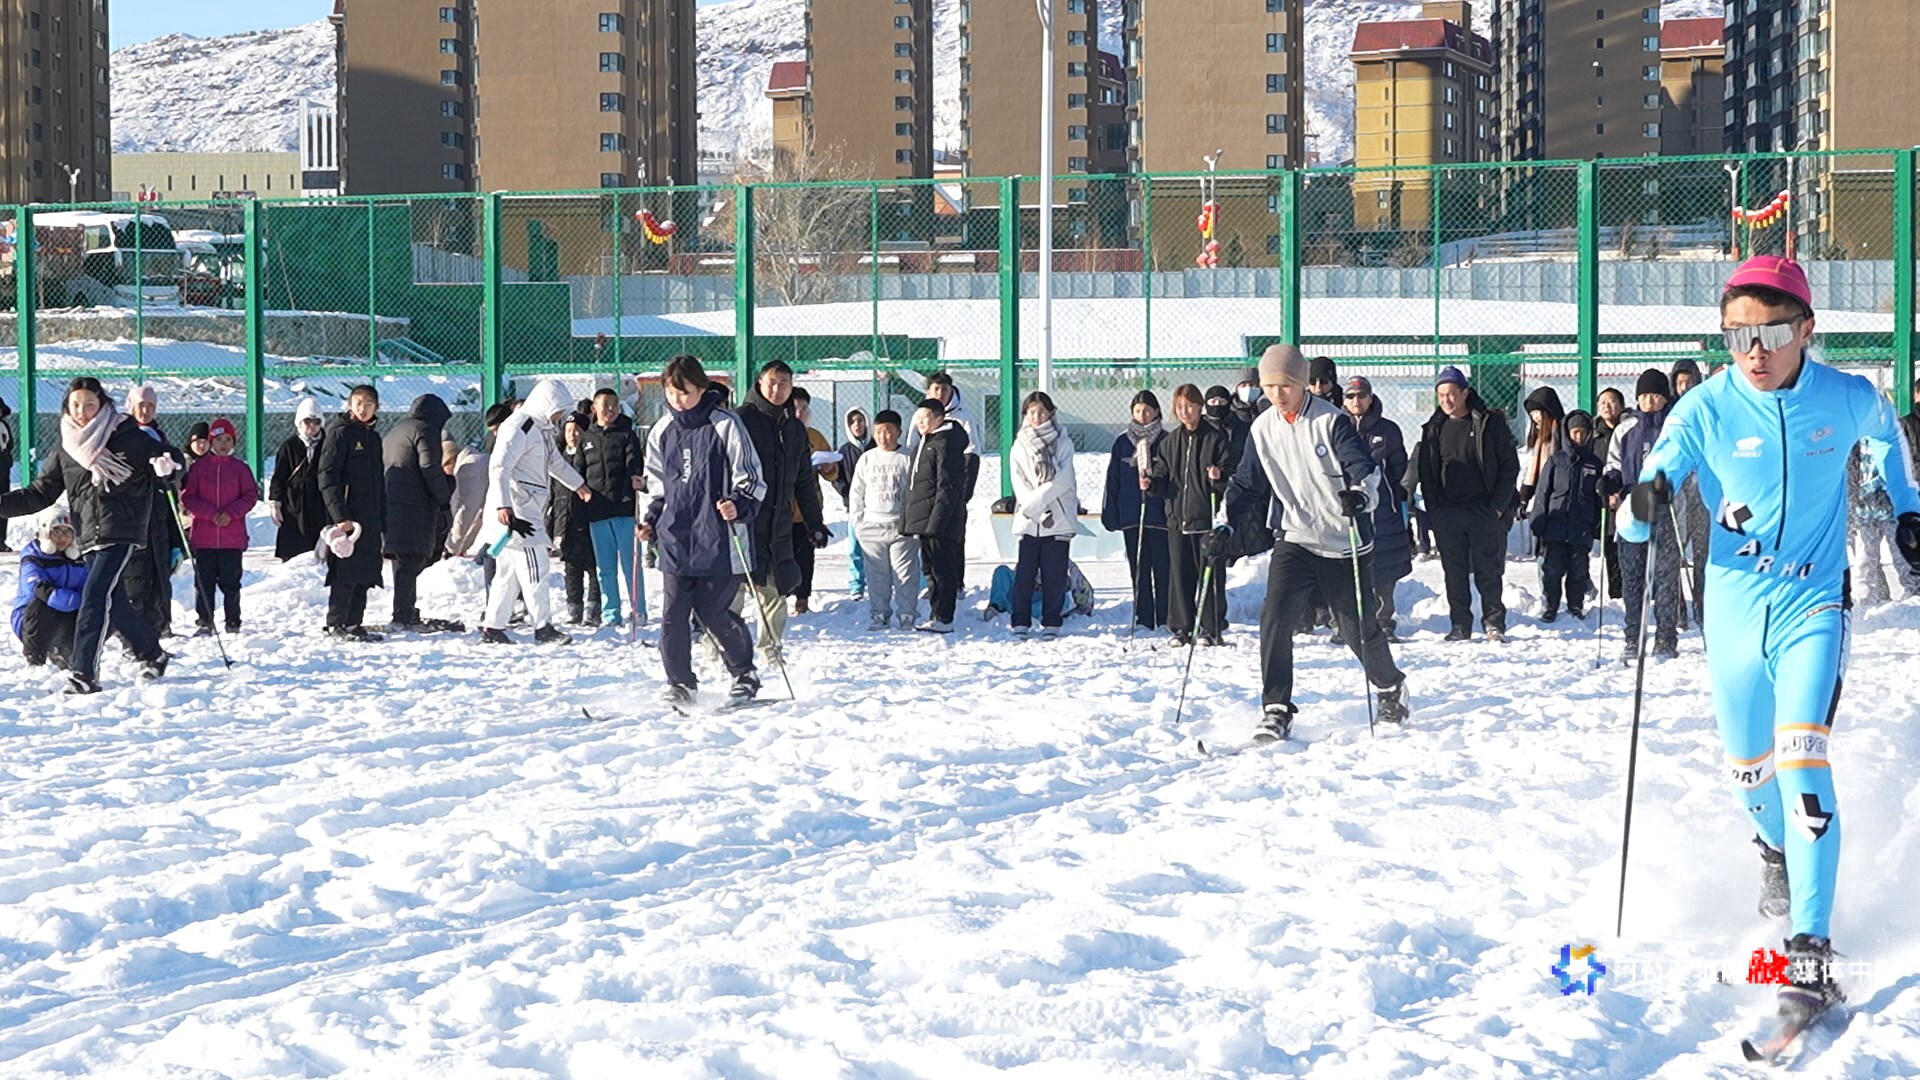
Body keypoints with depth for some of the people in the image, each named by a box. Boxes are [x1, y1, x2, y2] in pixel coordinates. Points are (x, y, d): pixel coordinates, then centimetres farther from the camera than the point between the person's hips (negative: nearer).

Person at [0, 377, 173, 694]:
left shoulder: (128, 438, -3)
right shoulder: (64, 453, 11)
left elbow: (161, 462, 3)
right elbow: (40, 494, 13)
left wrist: (166, 468, -22)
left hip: (121, 533, -6)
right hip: (89, 537, 6)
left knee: (94, 596, -17)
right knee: (113, 603, 10)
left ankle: (84, 673, -19)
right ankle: (152, 654, 31)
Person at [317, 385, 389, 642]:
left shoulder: (374, 438, 18)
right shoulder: (339, 433, -6)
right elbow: (327, 476, -14)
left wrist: (383, 519, 18)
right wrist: (340, 515, -21)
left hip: (370, 520, 8)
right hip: (346, 518, -8)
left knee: (366, 573, 8)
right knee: (346, 572, -7)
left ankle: (354, 623, 15)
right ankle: (337, 624, -1)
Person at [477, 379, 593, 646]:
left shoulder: (542, 428, 18)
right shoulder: (519, 428, -14)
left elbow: (555, 460, 37)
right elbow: (499, 466, -23)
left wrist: (578, 484, 51)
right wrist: (502, 505, -33)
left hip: (530, 510, 10)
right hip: (514, 511, -10)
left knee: (510, 571, 10)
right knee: (533, 569, -10)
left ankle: (492, 628, 12)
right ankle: (543, 628, -8)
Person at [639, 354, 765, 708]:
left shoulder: (725, 426, -4)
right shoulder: (662, 432, 11)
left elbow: (751, 479, -2)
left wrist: (739, 506, -20)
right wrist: (651, 521, 9)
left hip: (718, 541, -4)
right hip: (676, 541, 5)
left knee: (713, 613, -1)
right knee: (673, 615, -2)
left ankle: (744, 675, 20)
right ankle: (680, 685, 9)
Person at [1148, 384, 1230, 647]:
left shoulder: (1216, 438, -2)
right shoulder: (1170, 442, 13)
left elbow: (1232, 475, -3)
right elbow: (1163, 479, 15)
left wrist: (1219, 477, -24)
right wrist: (1151, 485, -5)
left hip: (1207, 517, -4)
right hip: (1177, 517, 5)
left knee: (1210, 573, -2)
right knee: (1180, 574, 6)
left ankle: (1210, 628, 5)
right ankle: (1182, 627, 13)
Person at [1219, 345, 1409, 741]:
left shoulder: (1331, 421, -11)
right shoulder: (1263, 429, 2)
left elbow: (1364, 466, -20)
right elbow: (1246, 482, 12)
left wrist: (1361, 495, -41)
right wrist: (1225, 523, 1)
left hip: (1344, 543, -3)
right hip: (1294, 540, 3)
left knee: (1358, 627, 7)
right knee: (1275, 617, -17)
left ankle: (1391, 687, 35)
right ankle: (1276, 709, -12)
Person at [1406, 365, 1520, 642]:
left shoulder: (1490, 423, -1)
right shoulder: (1434, 428, 9)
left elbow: (1510, 464, -1)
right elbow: (1421, 467, 11)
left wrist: (1498, 505, -7)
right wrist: (1433, 508, 1)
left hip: (1484, 512, -3)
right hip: (1447, 512, 3)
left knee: (1488, 570, -1)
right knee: (1454, 572, 5)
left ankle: (1494, 622, 8)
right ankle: (1460, 625, 11)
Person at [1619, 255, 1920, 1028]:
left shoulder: (1848, 400, -9)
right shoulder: (1706, 410, -11)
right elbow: (1636, 523, -14)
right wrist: (1643, 505, -35)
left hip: (1812, 603, -2)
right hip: (1734, 609, 2)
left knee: (1802, 762, -20)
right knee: (1748, 771, 16)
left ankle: (1810, 956, -22)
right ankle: (1779, 851, 53)